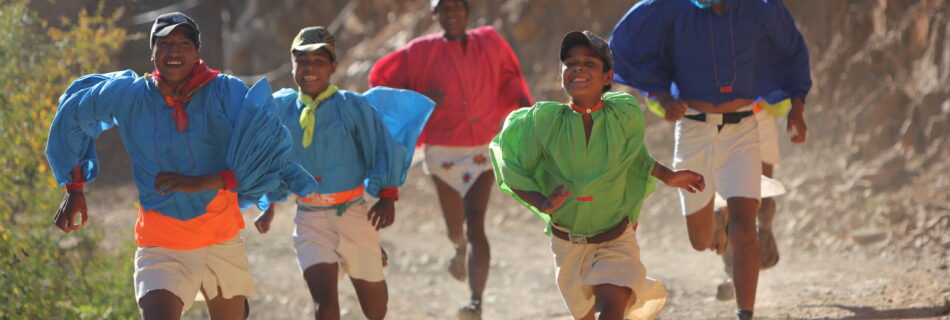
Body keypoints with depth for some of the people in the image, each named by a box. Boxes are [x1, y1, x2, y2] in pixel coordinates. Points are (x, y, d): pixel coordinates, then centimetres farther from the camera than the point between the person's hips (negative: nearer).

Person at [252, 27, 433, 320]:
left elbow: (385, 149, -6)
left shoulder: (354, 106, -6)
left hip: (353, 215, -1)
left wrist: (387, 196, -16)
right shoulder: (282, 108, 3)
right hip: (310, 218, 1)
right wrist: (269, 207, 18)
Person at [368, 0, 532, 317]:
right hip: (443, 153, 1)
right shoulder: (424, 51, -6)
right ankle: (460, 248, 56)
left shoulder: (489, 43, 0)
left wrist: (523, 99, -2)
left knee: (475, 223, -16)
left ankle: (477, 303, -22)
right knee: (455, 225, 15)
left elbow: (508, 77, 17)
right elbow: (381, 77, -1)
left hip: (482, 150, -1)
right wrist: (419, 97, -16)